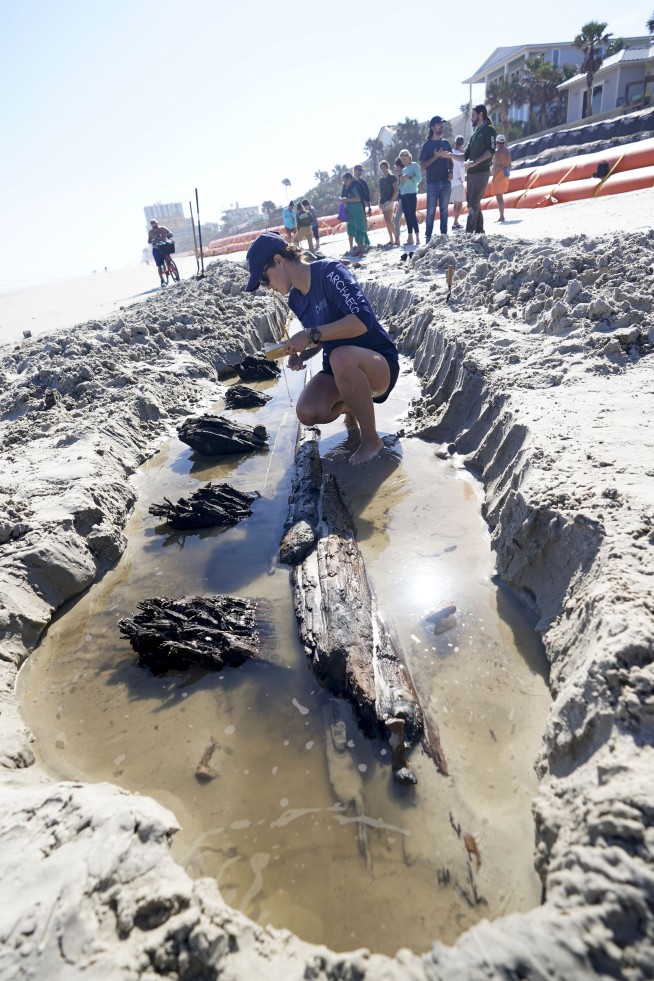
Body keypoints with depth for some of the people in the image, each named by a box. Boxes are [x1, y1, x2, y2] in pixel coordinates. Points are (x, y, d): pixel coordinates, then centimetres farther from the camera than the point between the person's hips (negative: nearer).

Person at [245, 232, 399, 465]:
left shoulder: (329, 271, -16)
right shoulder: (295, 299, 6)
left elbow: (363, 321, -27)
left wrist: (311, 334, -28)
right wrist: (301, 355, -4)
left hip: (379, 363, -6)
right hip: (339, 369, 6)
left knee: (341, 357, -40)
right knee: (307, 413, -22)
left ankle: (371, 438, -18)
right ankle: (351, 406, 14)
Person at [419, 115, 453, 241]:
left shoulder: (446, 143, 14)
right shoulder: (427, 144, 1)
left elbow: (450, 160, 19)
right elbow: (422, 166, -3)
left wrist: (451, 172, -1)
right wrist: (435, 156, -15)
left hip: (446, 182, 4)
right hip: (432, 183, -4)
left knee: (444, 210, 5)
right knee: (431, 211, -6)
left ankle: (444, 235, 8)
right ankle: (428, 237, -3)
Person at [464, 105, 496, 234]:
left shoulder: (488, 130, -2)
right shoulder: (475, 133, 22)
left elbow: (491, 151, -13)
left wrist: (475, 162, -23)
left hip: (481, 173, -9)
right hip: (471, 174, 9)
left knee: (474, 204, -15)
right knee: (472, 204, 7)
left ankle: (469, 233, -19)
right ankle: (479, 231, 12)